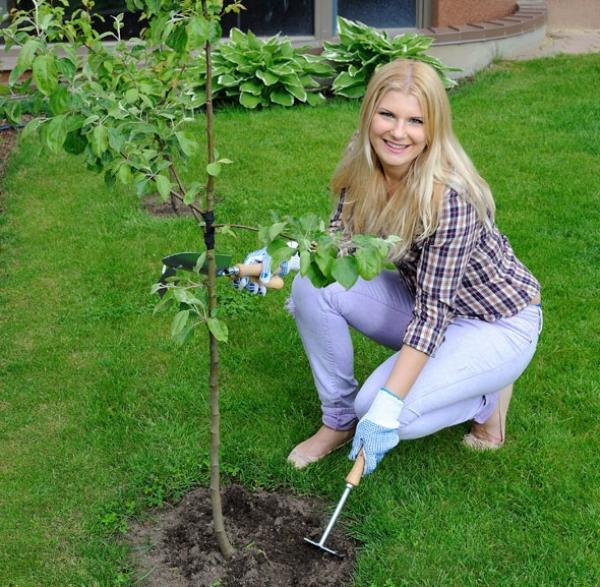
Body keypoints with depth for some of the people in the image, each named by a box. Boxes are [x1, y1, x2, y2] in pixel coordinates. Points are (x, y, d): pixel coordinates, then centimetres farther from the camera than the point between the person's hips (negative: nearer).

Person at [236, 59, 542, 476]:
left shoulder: (450, 198, -31)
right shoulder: (364, 168, -12)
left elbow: (433, 311, -31)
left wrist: (387, 404, -34)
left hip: (499, 324, -6)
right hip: (429, 304, 6)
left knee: (381, 414, -24)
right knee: (313, 286, -17)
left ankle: (487, 397, 5)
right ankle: (339, 420, 2)